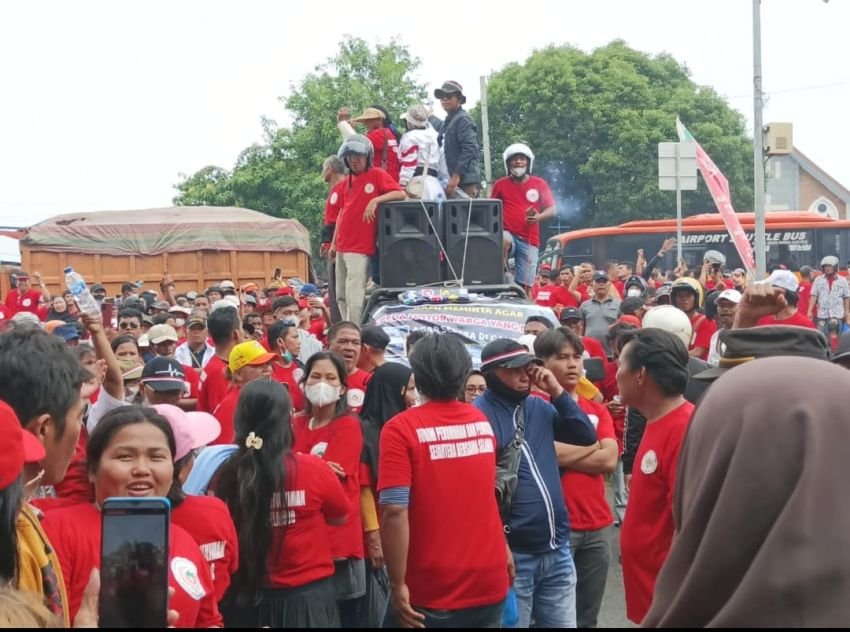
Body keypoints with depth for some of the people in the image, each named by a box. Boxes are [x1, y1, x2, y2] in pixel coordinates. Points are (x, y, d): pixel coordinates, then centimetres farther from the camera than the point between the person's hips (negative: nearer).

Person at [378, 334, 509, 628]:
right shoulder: (482, 422, 4)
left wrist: (397, 584, -15)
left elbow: (395, 510, -20)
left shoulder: (401, 428, -13)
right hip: (490, 584, 4)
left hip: (431, 593, -4)